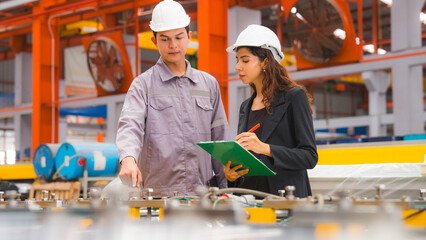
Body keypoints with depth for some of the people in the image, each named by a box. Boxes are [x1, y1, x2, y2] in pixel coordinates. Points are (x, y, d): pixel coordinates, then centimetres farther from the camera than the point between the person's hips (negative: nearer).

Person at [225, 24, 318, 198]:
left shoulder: (294, 97, 0)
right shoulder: (246, 107, 18)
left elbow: (310, 156, -5)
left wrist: (265, 148, -17)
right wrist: (230, 176, 2)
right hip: (248, 195, 6)